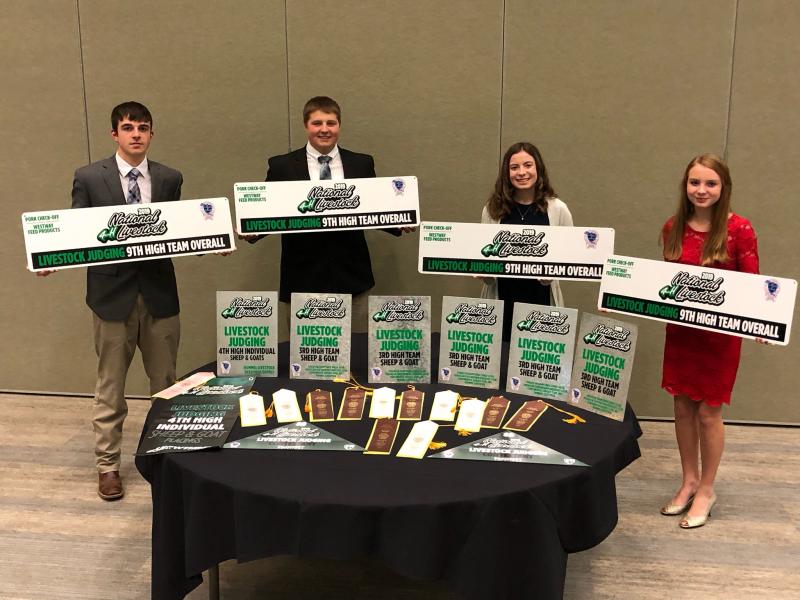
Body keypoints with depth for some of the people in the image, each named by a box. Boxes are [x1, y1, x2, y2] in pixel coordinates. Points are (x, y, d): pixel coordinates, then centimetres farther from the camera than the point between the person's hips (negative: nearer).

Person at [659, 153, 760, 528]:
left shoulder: (739, 230, -13)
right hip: (679, 330, 4)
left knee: (708, 412, 5)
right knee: (682, 408, 13)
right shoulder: (673, 228, 1)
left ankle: (706, 491, 24)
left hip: (720, 334, -4)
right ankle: (688, 481, 31)